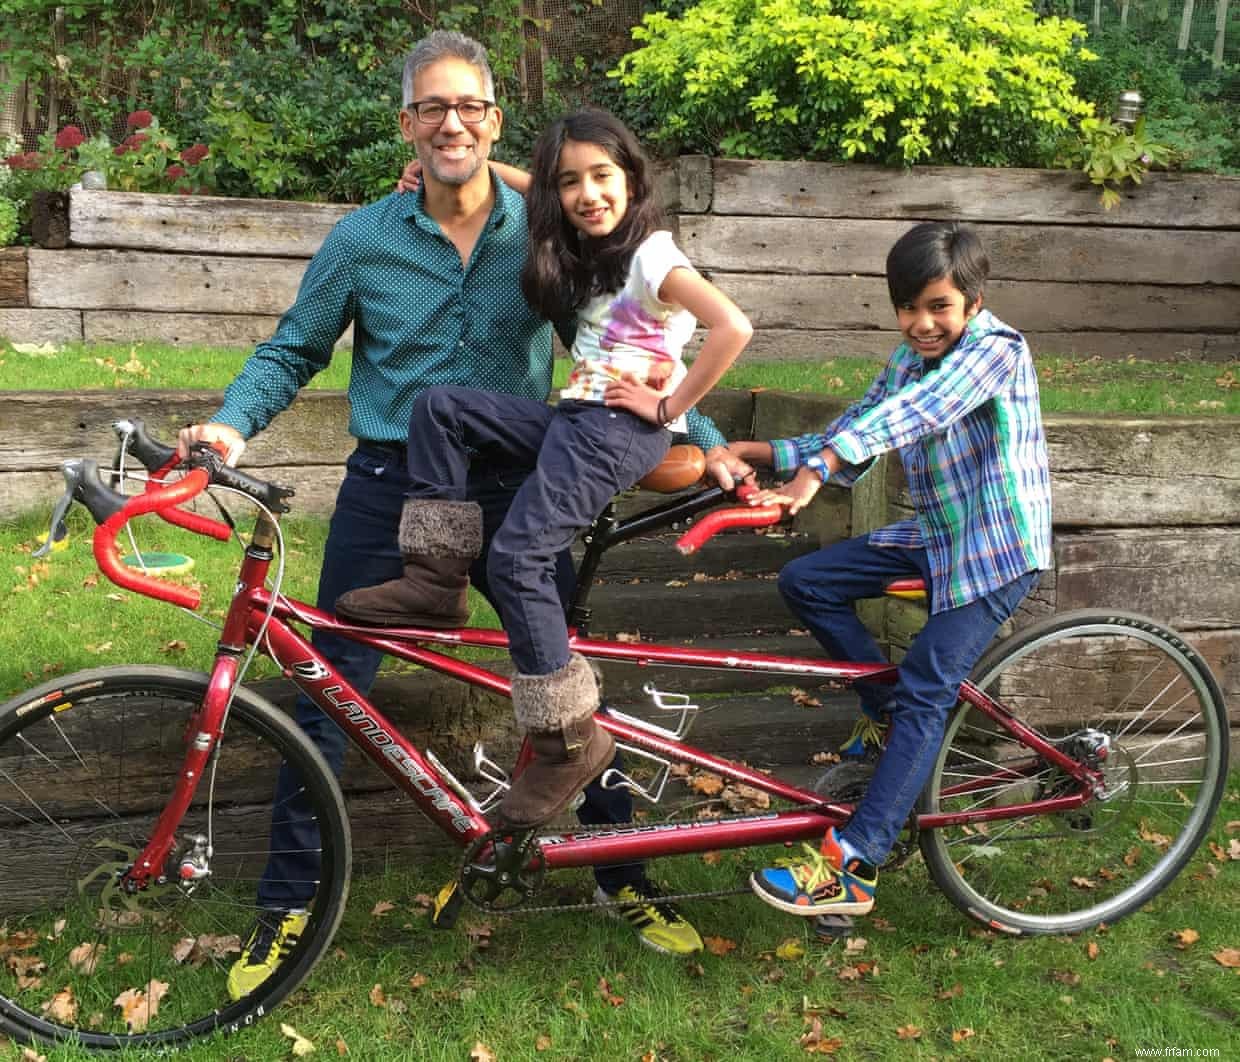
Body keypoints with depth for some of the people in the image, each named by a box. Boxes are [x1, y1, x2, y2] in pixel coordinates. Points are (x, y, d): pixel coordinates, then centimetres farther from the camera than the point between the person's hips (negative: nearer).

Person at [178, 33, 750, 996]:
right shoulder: (363, 239, -1)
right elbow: (292, 354, 7)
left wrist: (705, 438, -3)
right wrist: (231, 423, -11)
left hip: (510, 490, 0)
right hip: (389, 488, 0)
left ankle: (624, 873, 25)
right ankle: (288, 906, 19)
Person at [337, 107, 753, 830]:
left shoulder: (649, 255, -10)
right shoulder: (586, 252, 16)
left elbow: (734, 327, -24)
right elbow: (537, 186, 34)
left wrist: (670, 406, -17)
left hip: (622, 428, -9)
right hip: (575, 418, 9)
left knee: (516, 559, -20)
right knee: (440, 406, -2)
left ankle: (570, 739, -12)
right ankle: (438, 583, -3)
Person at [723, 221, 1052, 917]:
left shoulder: (997, 346, -17)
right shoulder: (910, 359, 8)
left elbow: (912, 413, -34)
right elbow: (851, 437, 5)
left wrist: (818, 468, -45)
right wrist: (757, 454, -8)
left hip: (996, 549, -8)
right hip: (933, 535, 8)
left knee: (925, 696, -15)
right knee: (806, 582, 1)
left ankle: (852, 867, -17)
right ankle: (890, 716, 12)